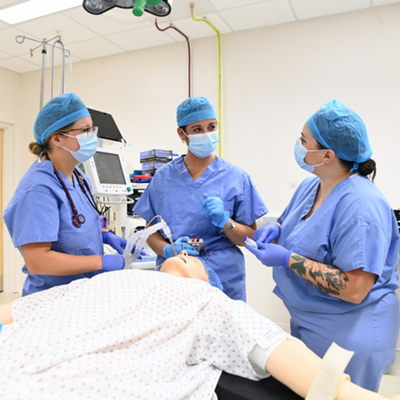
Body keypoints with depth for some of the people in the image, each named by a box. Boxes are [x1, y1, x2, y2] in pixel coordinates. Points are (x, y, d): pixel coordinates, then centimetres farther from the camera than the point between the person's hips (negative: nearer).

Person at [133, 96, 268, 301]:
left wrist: (225, 221, -20)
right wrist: (168, 250, -14)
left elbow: (251, 237, -2)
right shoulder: (163, 176, 3)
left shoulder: (235, 177, -2)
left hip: (223, 282, -1)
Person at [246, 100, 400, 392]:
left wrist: (289, 259, -28)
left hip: (348, 335, -8)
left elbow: (354, 290, -29)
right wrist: (276, 230, -6)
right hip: (307, 323, 8)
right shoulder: (310, 186, 0)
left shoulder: (361, 205, -27)